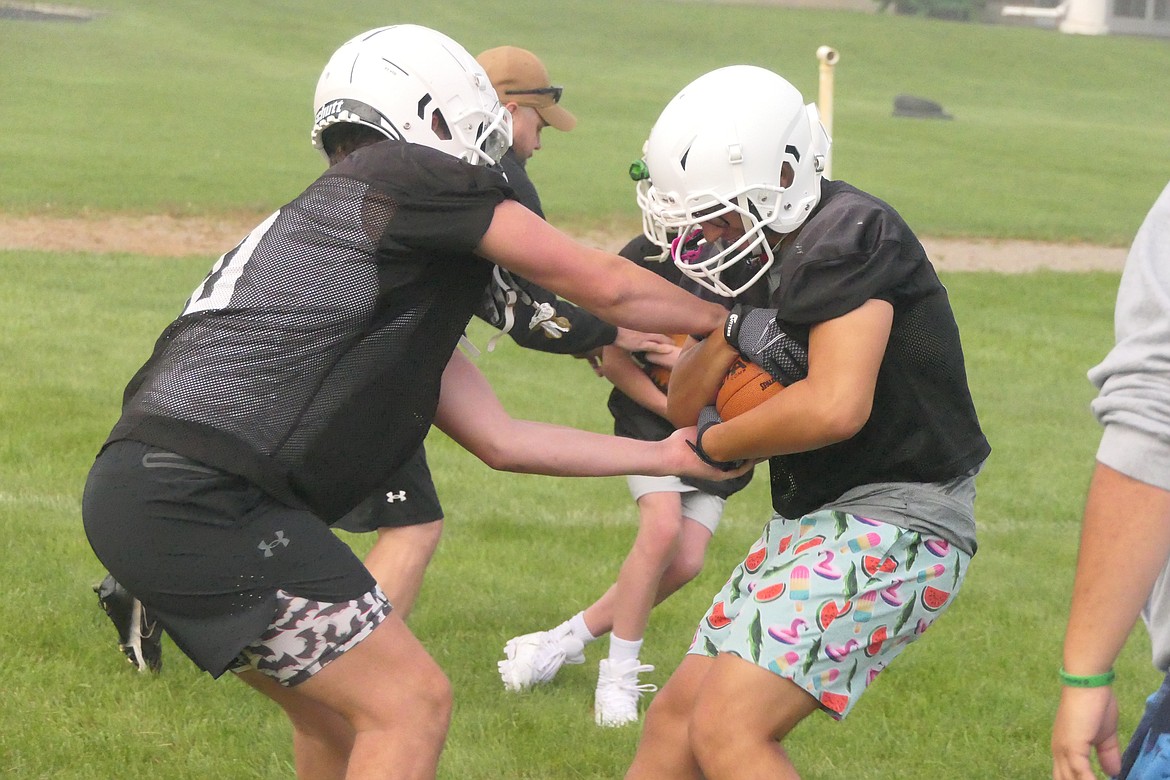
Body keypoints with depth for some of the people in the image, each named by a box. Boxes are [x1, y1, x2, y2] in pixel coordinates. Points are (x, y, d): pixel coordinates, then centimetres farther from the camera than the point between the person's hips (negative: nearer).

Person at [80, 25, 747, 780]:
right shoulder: (412, 179, -2)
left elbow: (498, 438, 26)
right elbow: (607, 287, 4)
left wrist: (667, 455, 31)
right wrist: (725, 320, 21)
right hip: (204, 503, -10)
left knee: (340, 712, 22)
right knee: (411, 705, -4)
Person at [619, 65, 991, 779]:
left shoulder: (847, 236, -19)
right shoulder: (765, 249, 11)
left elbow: (835, 406, -31)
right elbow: (685, 406, 12)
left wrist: (716, 444, -12)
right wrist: (733, 335, -10)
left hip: (889, 525, -10)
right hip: (816, 520, 10)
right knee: (676, 716, 12)